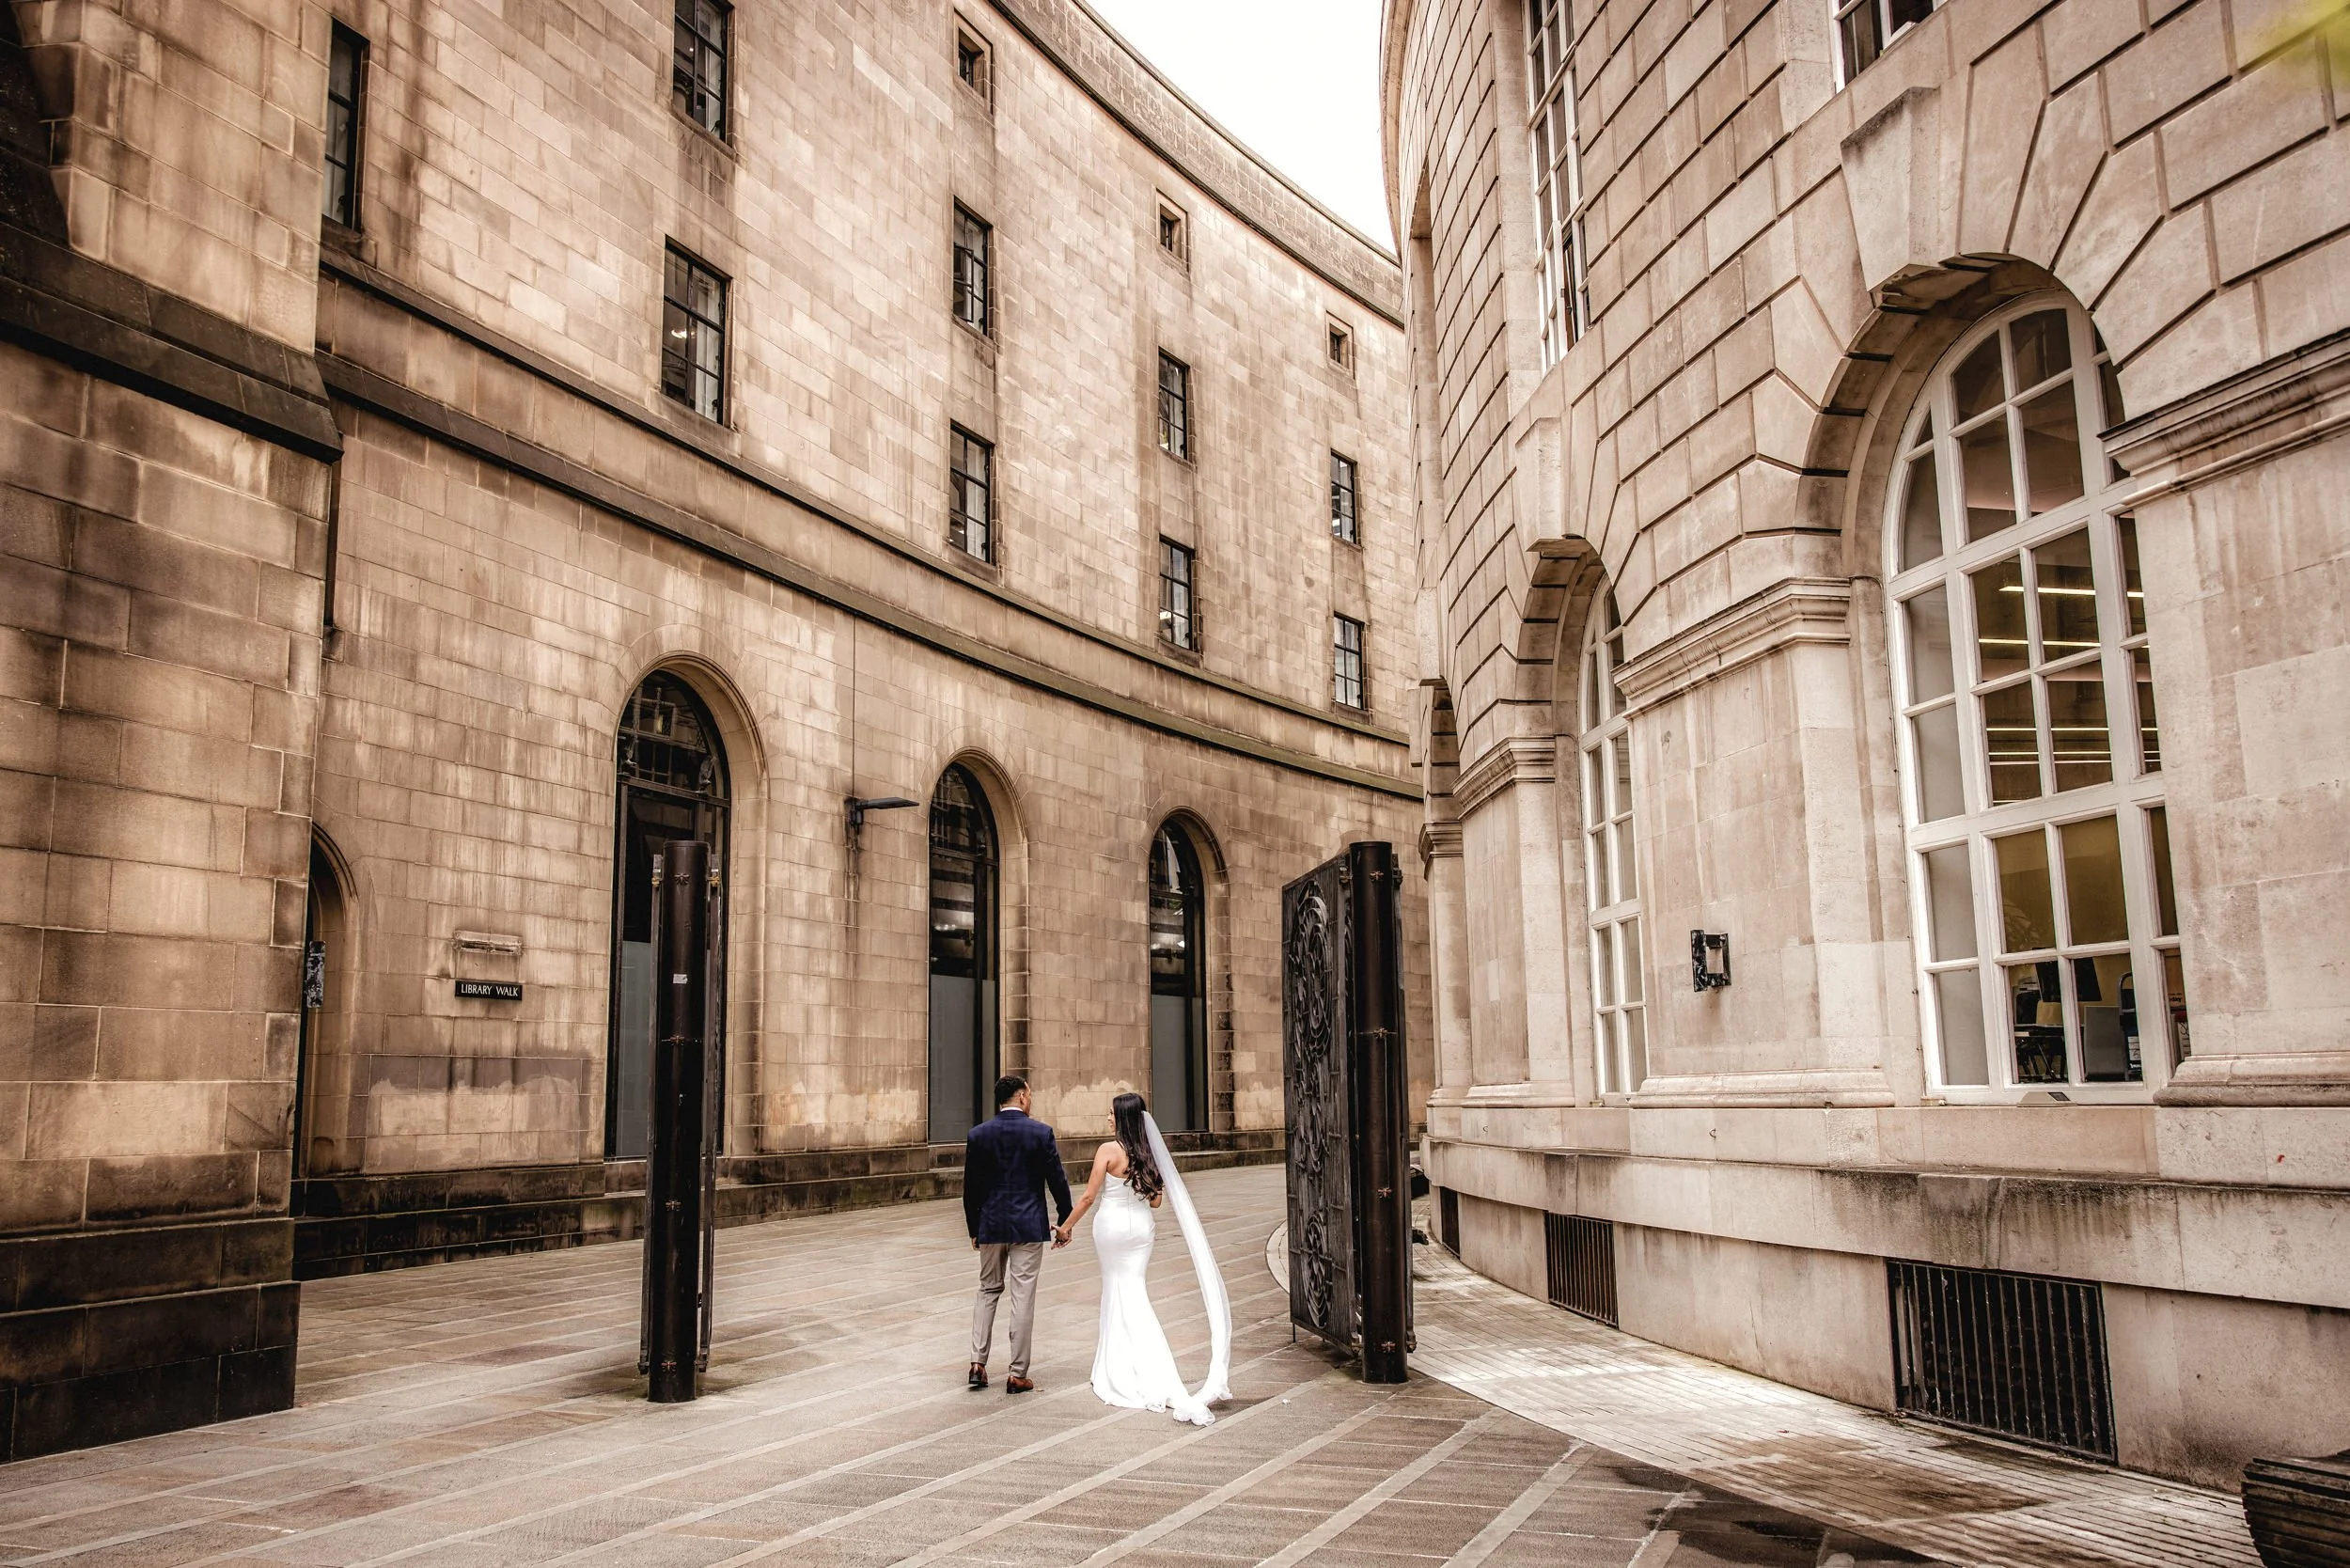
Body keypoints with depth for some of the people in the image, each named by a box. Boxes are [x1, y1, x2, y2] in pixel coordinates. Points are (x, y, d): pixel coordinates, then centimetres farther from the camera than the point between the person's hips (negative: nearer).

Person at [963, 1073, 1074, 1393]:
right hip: (1029, 1226, -2)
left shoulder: (978, 1135, -1)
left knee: (988, 1291, 18)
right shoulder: (1041, 1132, -7)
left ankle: (978, 1362, 9)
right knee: (1023, 1297, 2)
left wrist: (974, 1228, 14)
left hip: (990, 1225, 3)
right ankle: (1017, 1373, 5)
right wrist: (1065, 1222, 6)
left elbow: (970, 1187, 3)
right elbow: (1057, 1180, -5)